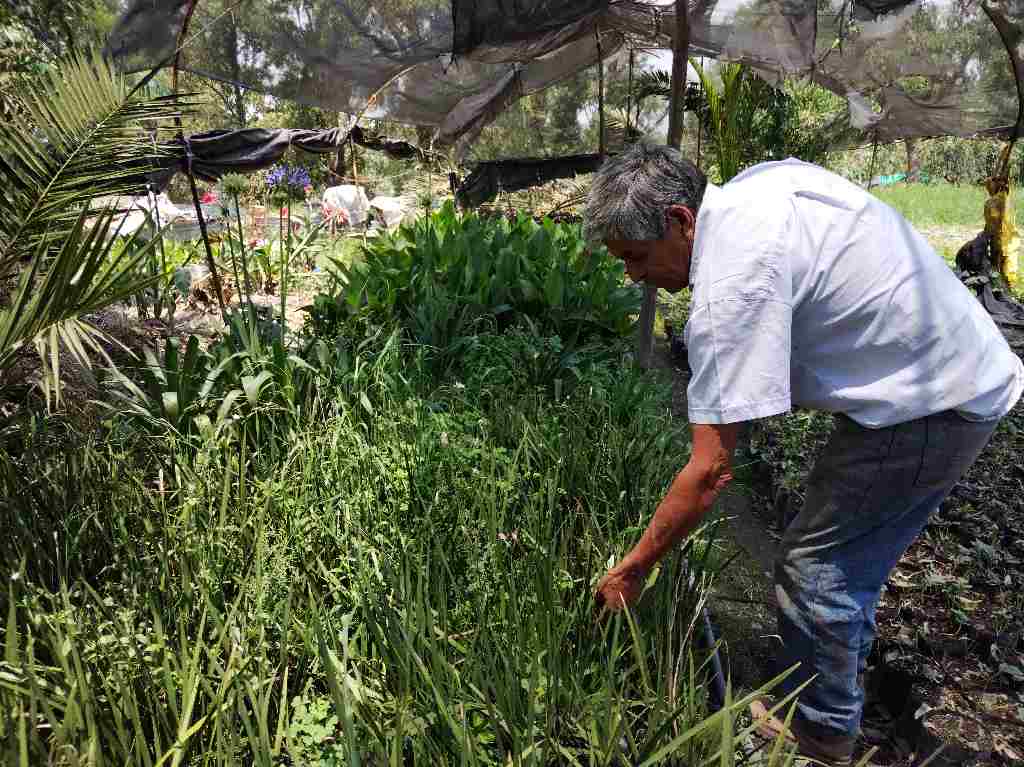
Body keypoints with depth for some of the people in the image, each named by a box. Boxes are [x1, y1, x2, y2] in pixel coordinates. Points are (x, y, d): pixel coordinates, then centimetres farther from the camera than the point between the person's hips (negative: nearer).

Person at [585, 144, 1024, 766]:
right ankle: (848, 659, 43)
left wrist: (632, 570, -14)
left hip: (934, 407, -10)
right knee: (851, 550, 21)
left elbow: (711, 471, -26)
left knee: (814, 566, 0)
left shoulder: (731, 286, -28)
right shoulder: (760, 181, -1)